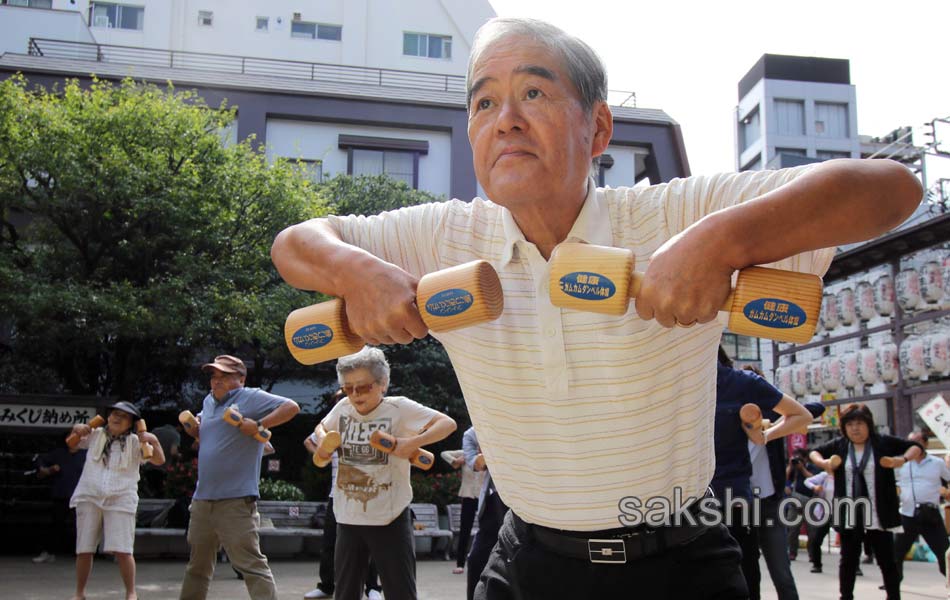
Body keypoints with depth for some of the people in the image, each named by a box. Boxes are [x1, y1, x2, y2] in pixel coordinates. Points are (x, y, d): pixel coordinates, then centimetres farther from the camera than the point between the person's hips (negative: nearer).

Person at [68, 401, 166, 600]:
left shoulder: (135, 442, 5)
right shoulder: (95, 435, 12)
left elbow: (159, 460, -1)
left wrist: (153, 440, -19)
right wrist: (77, 428, 5)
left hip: (120, 501, -2)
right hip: (89, 498, 3)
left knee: (122, 550, -9)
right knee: (84, 550, 6)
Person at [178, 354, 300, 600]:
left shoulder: (251, 398, -6)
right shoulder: (209, 401, 16)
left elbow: (291, 407, -15)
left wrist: (258, 426, -21)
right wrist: (191, 426, 11)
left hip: (236, 501, -8)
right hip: (202, 498, 8)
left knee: (251, 565, -10)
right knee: (197, 565, 21)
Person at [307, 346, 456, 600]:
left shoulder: (399, 408, -10)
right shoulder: (342, 408, 3)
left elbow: (448, 423, -13)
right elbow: (322, 427, 24)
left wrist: (414, 442, -26)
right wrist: (321, 440, 2)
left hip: (390, 519, -5)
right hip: (348, 519, 5)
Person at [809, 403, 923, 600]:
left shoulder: (883, 442, -2)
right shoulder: (838, 445, 3)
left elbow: (916, 446, 6)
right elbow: (814, 452, 18)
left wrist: (904, 459, -13)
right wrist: (823, 462, -3)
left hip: (878, 517, -2)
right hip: (849, 516, 2)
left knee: (887, 561, 6)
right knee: (848, 560, 11)